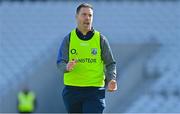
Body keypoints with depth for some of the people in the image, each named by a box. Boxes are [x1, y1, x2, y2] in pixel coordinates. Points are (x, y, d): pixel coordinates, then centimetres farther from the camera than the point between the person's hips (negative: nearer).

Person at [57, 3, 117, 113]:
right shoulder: (68, 39, 5)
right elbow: (60, 63, -2)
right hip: (72, 90, 2)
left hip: (95, 91, -2)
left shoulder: (101, 39, 4)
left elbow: (110, 63, 7)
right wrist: (67, 67, -26)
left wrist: (111, 79, -12)